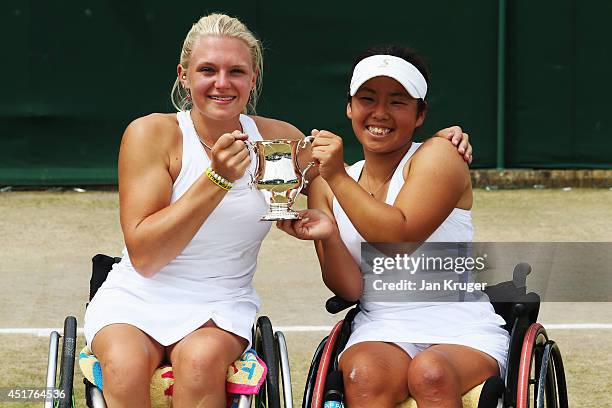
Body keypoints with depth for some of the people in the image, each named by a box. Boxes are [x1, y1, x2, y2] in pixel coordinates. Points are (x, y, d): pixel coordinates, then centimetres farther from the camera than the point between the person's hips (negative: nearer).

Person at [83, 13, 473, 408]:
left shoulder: (279, 139, 4)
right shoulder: (151, 134, -7)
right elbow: (144, 256, -14)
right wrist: (217, 179, -21)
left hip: (222, 308, 2)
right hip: (138, 299, -2)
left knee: (201, 360, -34)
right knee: (127, 366, -35)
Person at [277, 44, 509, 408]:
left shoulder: (438, 156, -1)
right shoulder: (325, 187, 11)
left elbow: (399, 237, -17)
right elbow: (350, 289, 4)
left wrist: (338, 177, -18)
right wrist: (328, 237, -14)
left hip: (461, 332, -3)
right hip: (381, 334, 3)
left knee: (430, 373, -36)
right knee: (364, 376, -32)